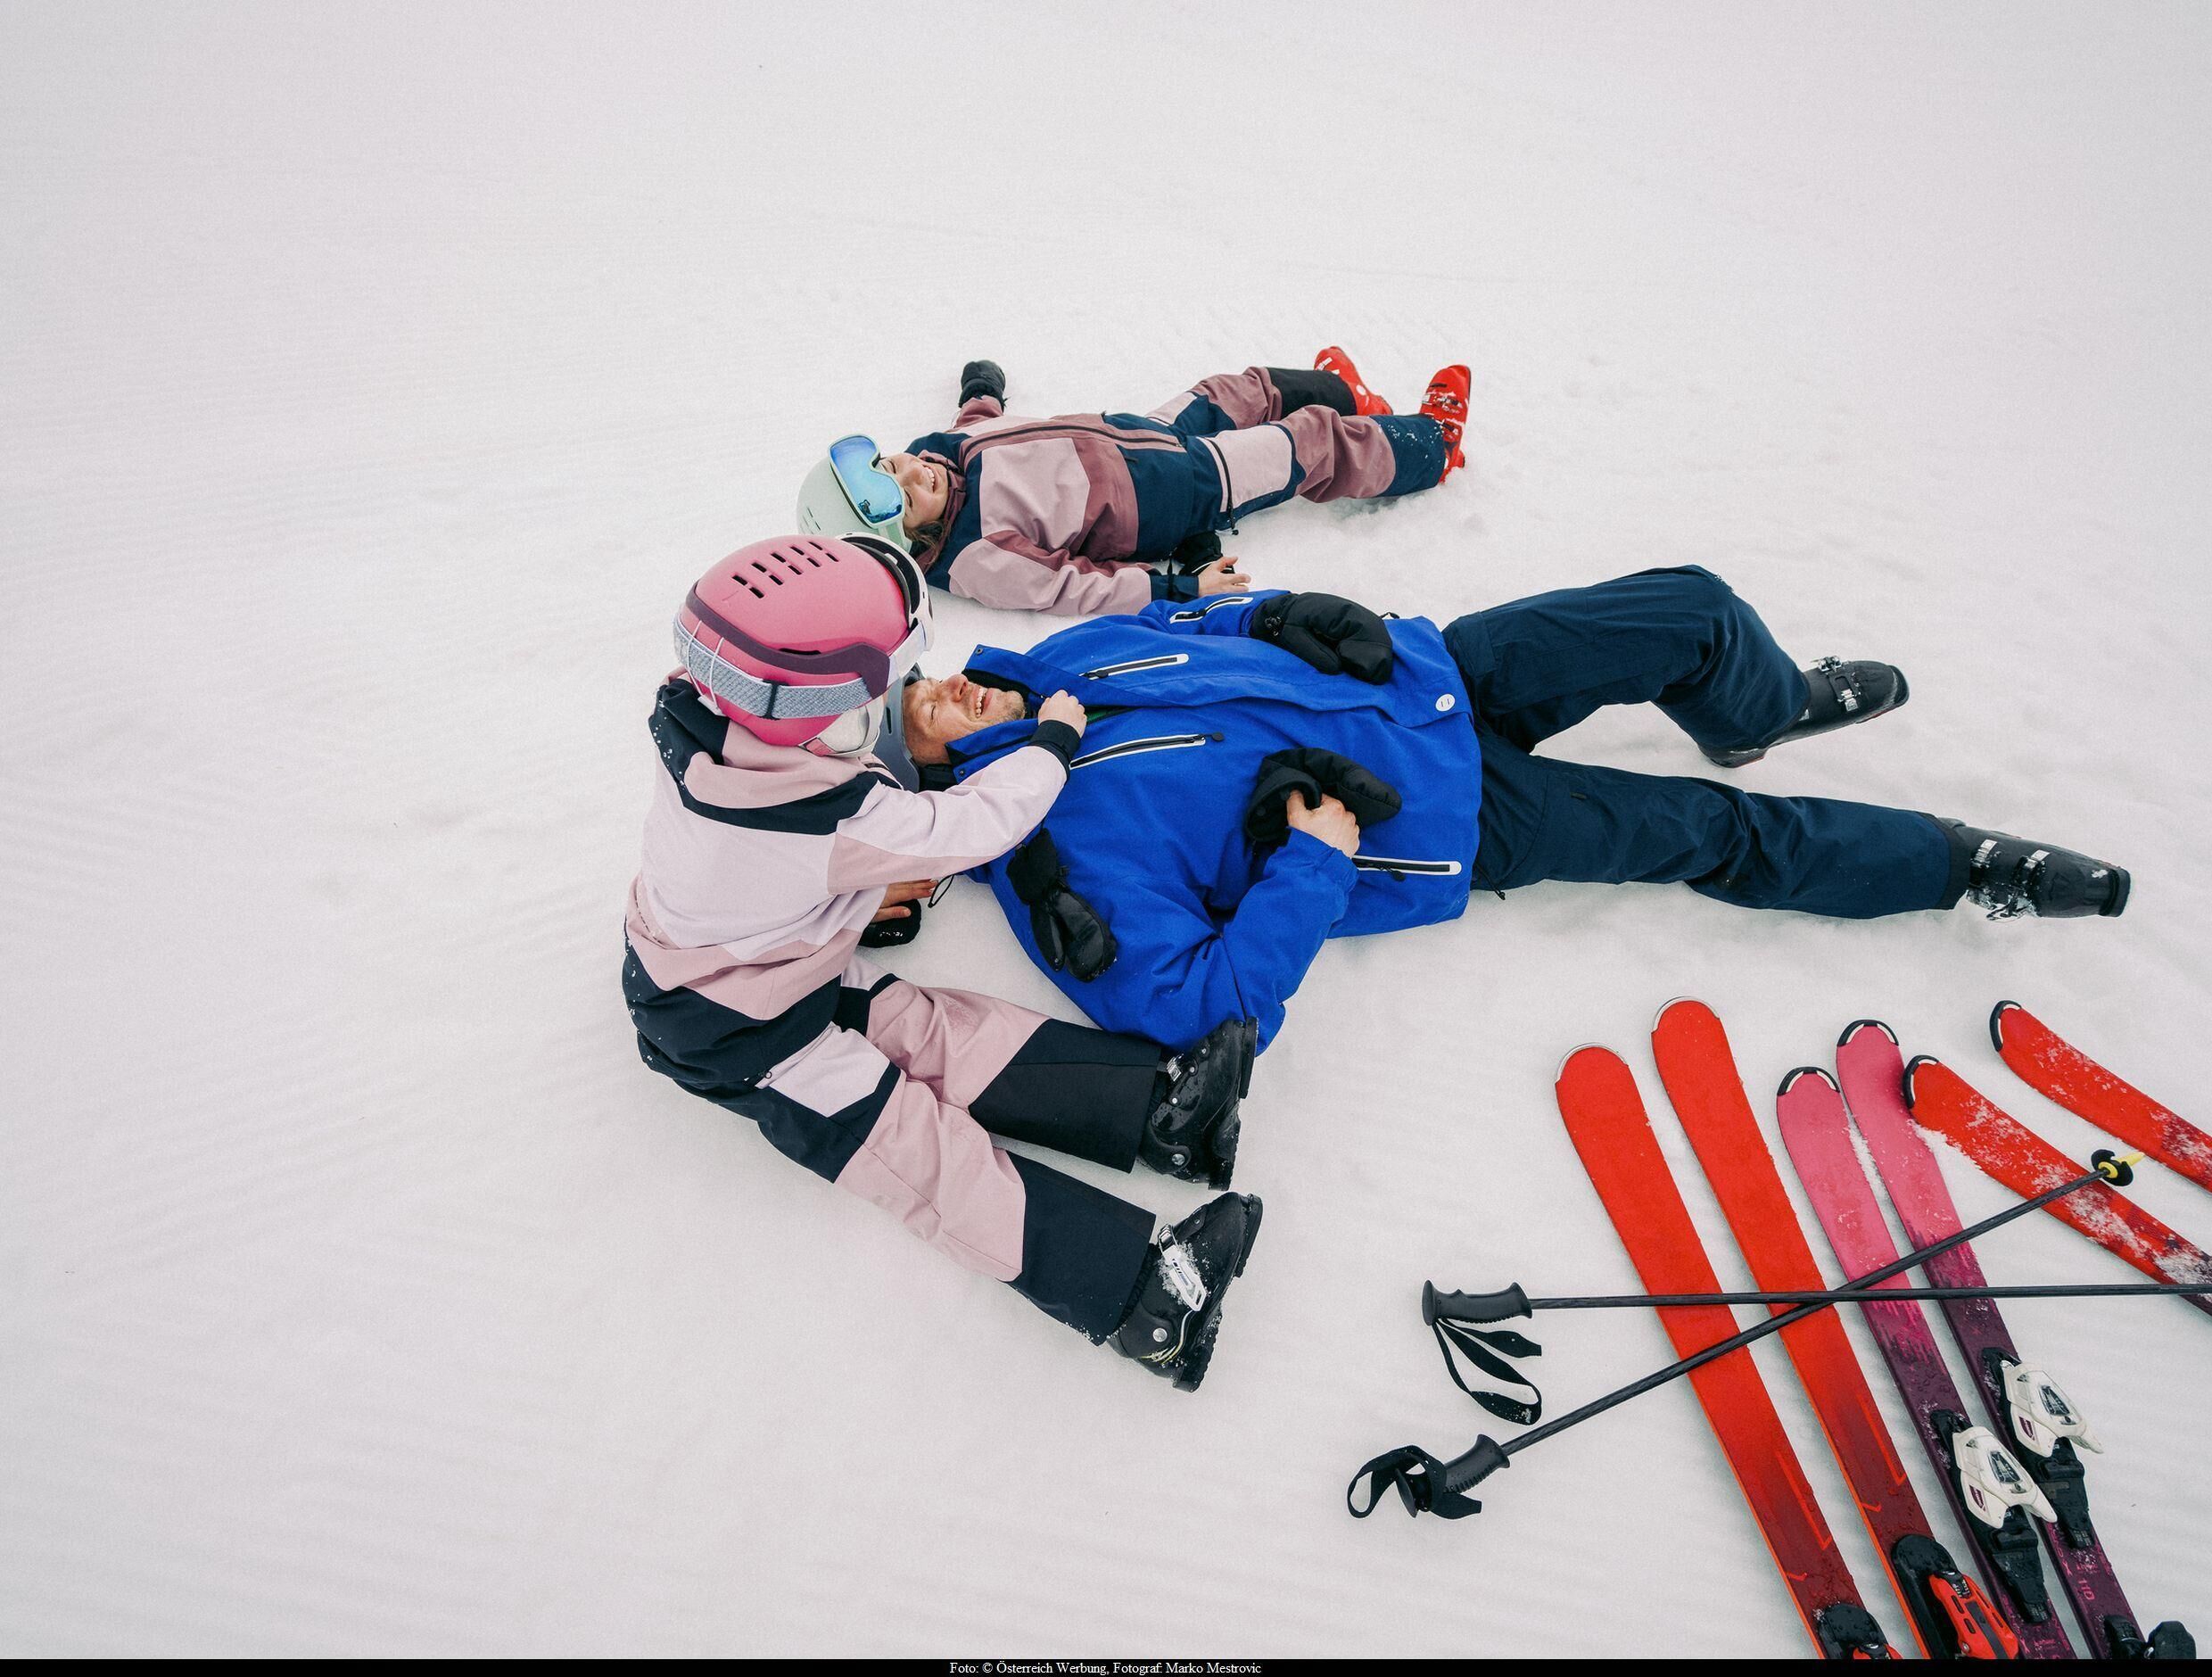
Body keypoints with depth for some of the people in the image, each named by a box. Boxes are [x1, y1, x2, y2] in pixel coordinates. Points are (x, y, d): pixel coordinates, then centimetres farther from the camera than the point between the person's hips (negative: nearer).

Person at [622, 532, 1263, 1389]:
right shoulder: (839, 826, -34)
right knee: (920, 1146, -18)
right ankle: (1132, 1287, -24)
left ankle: (1154, 1103, -14)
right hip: (742, 1037, -8)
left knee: (936, 1031, -6)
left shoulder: (698, 727, -10)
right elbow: (972, 825, -22)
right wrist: (1053, 741, -7)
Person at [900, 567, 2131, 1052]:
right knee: (1718, 834, -2)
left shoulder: (1051, 664, 4)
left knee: (1699, 610, 5)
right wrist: (1310, 856, -28)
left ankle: (1763, 712, 40)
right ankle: (1962, 868, 25)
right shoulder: (1056, 847, -20)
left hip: (1420, 670, 7)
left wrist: (1277, 615, -2)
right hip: (1441, 817, -6)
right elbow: (1197, 1006, -27)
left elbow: (1193, 625, 17)